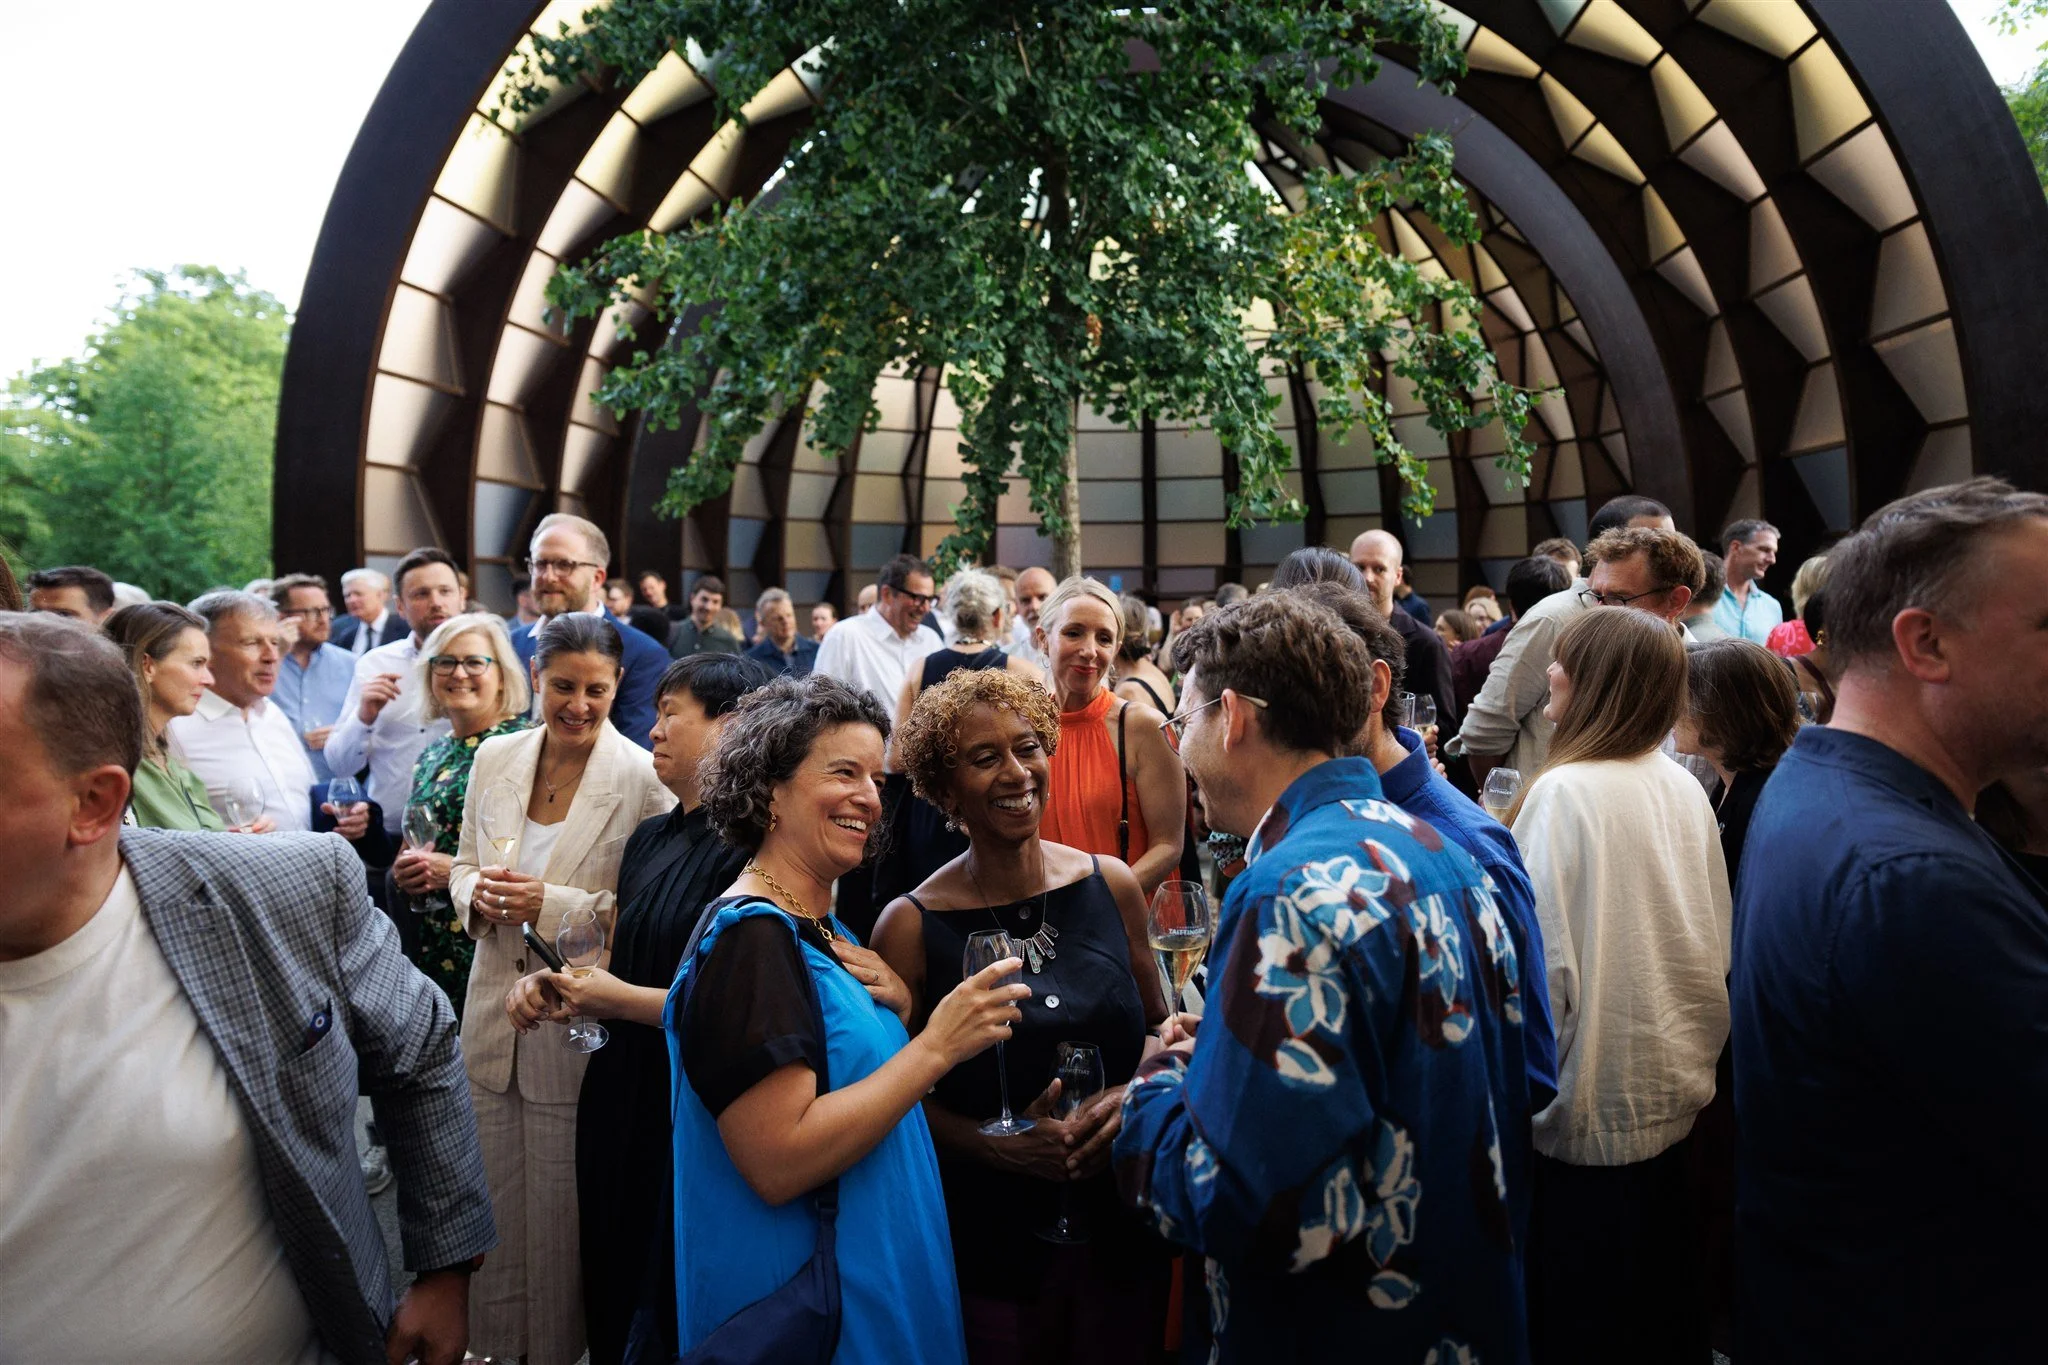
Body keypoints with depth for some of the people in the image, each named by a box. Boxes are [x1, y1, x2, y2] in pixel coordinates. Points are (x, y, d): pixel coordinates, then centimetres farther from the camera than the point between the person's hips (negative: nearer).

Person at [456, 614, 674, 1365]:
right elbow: (465, 864, 14)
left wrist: (553, 905, -20)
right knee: (494, 1213, 16)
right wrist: (477, 893, -8)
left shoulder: (644, 778, -13)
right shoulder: (494, 756, 3)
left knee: (565, 1218, 9)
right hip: (495, 1013, 4)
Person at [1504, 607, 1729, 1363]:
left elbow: (1545, 959, -22)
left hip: (1593, 1104, -7)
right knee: (1661, 1300, 23)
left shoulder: (1563, 793, -21)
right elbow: (1715, 941, 8)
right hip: (1673, 1089, 7)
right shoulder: (1684, 787, -1)